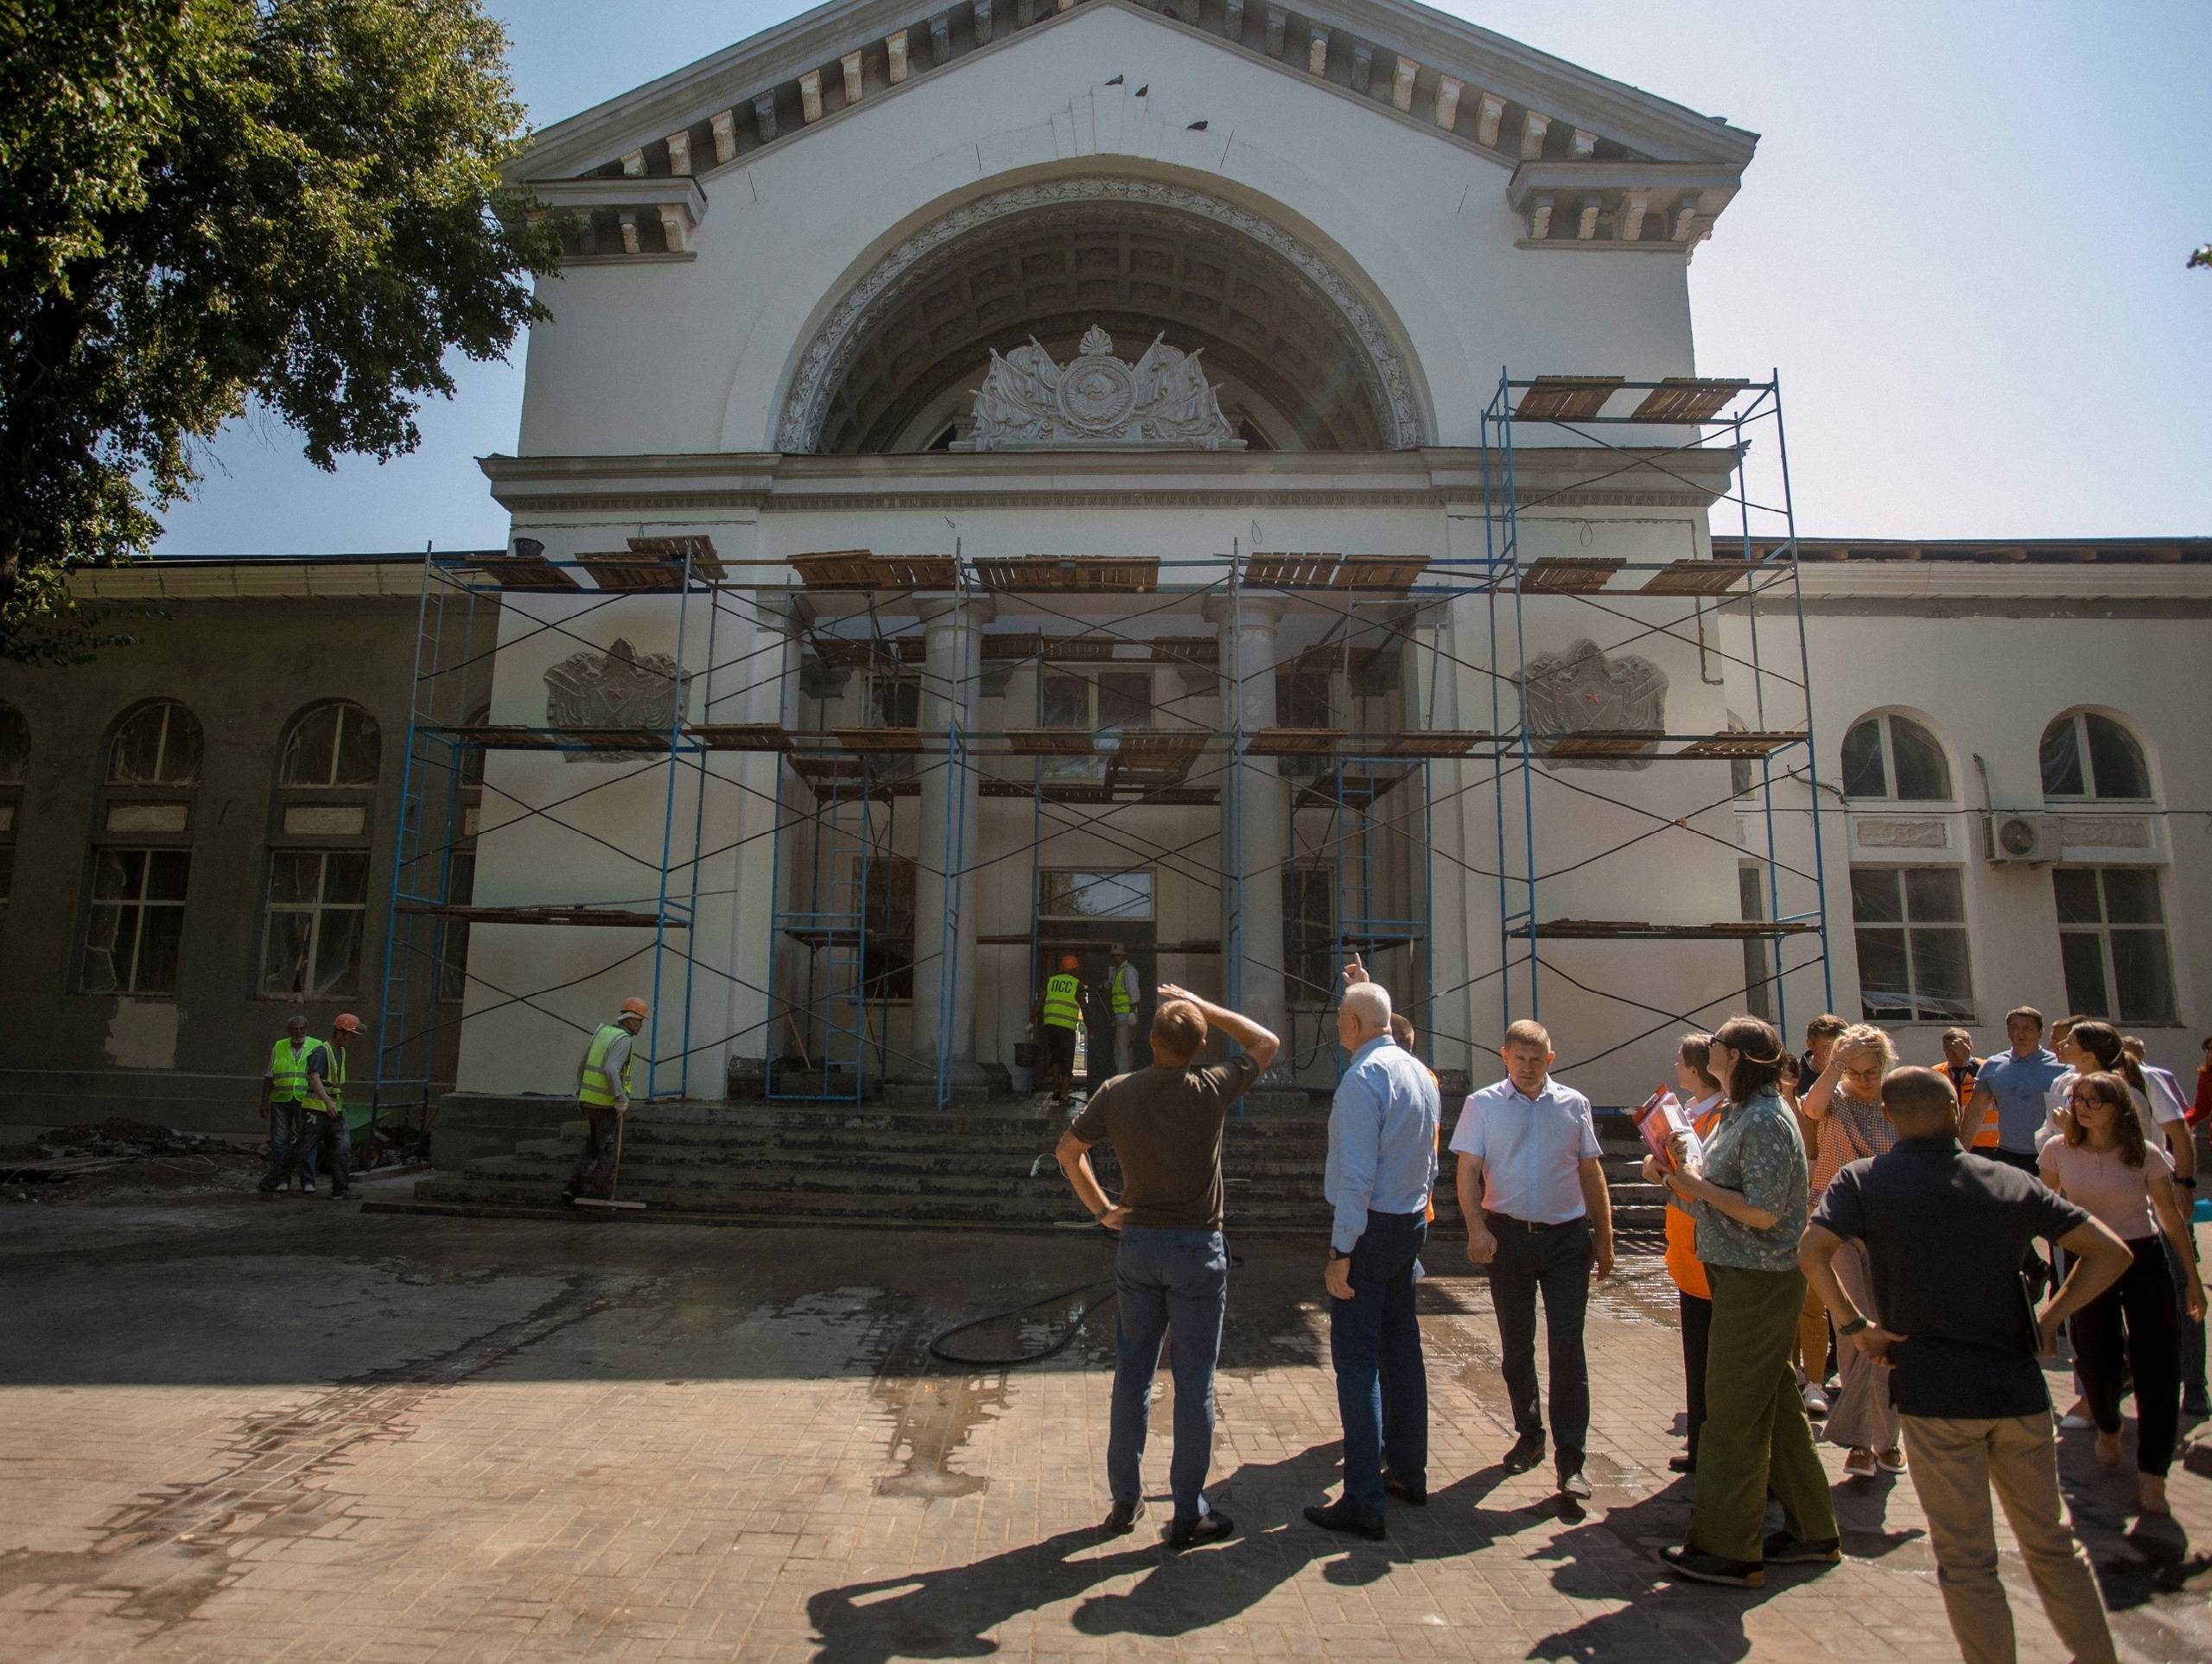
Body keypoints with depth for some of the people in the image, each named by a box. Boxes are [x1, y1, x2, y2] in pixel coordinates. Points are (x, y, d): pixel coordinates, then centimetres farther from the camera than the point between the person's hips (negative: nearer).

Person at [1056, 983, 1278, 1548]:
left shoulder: (1116, 1092, -4)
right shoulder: (1208, 1091, -14)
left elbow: (1069, 1149, 5)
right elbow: (1265, 1042, 0)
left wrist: (1101, 1209, 11)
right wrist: (1199, 1004, 2)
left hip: (1136, 1243, 4)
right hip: (1197, 1247, -4)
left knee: (1132, 1374, 14)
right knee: (1194, 1382, 6)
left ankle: (1124, 1500, 24)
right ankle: (1189, 1514, 14)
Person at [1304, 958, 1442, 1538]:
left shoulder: (1363, 1078, -20)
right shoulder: (1420, 1072, 6)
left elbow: (1356, 1174, -23)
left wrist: (1341, 1252, -21)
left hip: (1371, 1227, -9)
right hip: (1413, 1221, 9)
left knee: (1356, 1359, -3)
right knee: (1401, 1347, 18)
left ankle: (1363, 1501, 1)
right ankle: (1407, 1472, 30)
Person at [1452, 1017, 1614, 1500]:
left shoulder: (1573, 1104, 5)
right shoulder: (1483, 1105, 0)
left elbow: (1591, 1172, 10)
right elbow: (1468, 1171, -4)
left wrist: (1604, 1236, 8)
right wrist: (1477, 1228, -17)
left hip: (1567, 1238, 0)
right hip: (1509, 1236, 0)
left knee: (1567, 1348, -3)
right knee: (1515, 1347, 12)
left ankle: (1570, 1459, 4)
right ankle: (1529, 1434, 30)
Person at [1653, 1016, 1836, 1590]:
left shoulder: (1766, 1121, -20)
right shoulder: (1740, 1113, 11)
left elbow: (1763, 1212, -24)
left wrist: (1697, 1187, -15)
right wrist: (1686, 1179, 2)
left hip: (1758, 1282, -10)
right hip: (1742, 1277, 10)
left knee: (1732, 1411, -2)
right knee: (1774, 1405, 18)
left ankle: (1727, 1549, 8)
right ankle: (1813, 1531, 30)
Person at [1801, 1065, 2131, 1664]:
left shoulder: (1863, 1181, -6)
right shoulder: (2010, 1181, 3)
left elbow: (1812, 1251, -20)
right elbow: (2110, 1252, 2)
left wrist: (1855, 1325, -9)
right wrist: (2053, 1314, 7)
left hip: (1933, 1391, -3)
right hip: (2018, 1388, 4)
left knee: (1966, 1559, 9)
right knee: (2051, 1541, 22)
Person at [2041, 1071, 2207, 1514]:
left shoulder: (2145, 1155, -9)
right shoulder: (2059, 1151, -6)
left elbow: (2170, 1216, 0)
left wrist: (2192, 1278, 2)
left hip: (2144, 1261, -1)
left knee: (2158, 1367, -4)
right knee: (2097, 1362, 7)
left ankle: (2151, 1473, 7)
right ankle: (2107, 1429, 40)